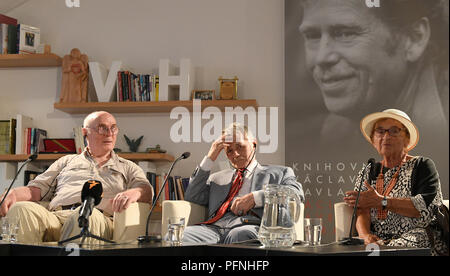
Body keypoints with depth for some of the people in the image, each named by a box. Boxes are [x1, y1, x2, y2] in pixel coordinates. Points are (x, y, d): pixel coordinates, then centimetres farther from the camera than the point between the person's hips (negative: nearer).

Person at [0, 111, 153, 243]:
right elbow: (36, 189, 25)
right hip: (55, 216, 2)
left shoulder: (128, 168, 31)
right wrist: (13, 194, 1)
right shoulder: (67, 161, 34)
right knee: (21, 209, -32)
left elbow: (147, 190, 12)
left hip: (98, 218, -2)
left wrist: (134, 192, -15)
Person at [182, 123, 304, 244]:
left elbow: (297, 193, 3)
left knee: (239, 234, -42)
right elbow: (191, 197, 20)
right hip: (215, 227, 3)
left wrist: (254, 198, -9)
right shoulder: (218, 177, 33)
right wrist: (210, 158, 16)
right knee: (184, 234, -32)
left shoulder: (278, 173, 22)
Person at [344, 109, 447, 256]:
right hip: (379, 242, 3)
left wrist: (381, 201, -17)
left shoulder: (422, 165, 6)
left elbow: (426, 207, -11)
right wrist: (365, 234, -18)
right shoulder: (367, 174, 18)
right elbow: (362, 211, 4)